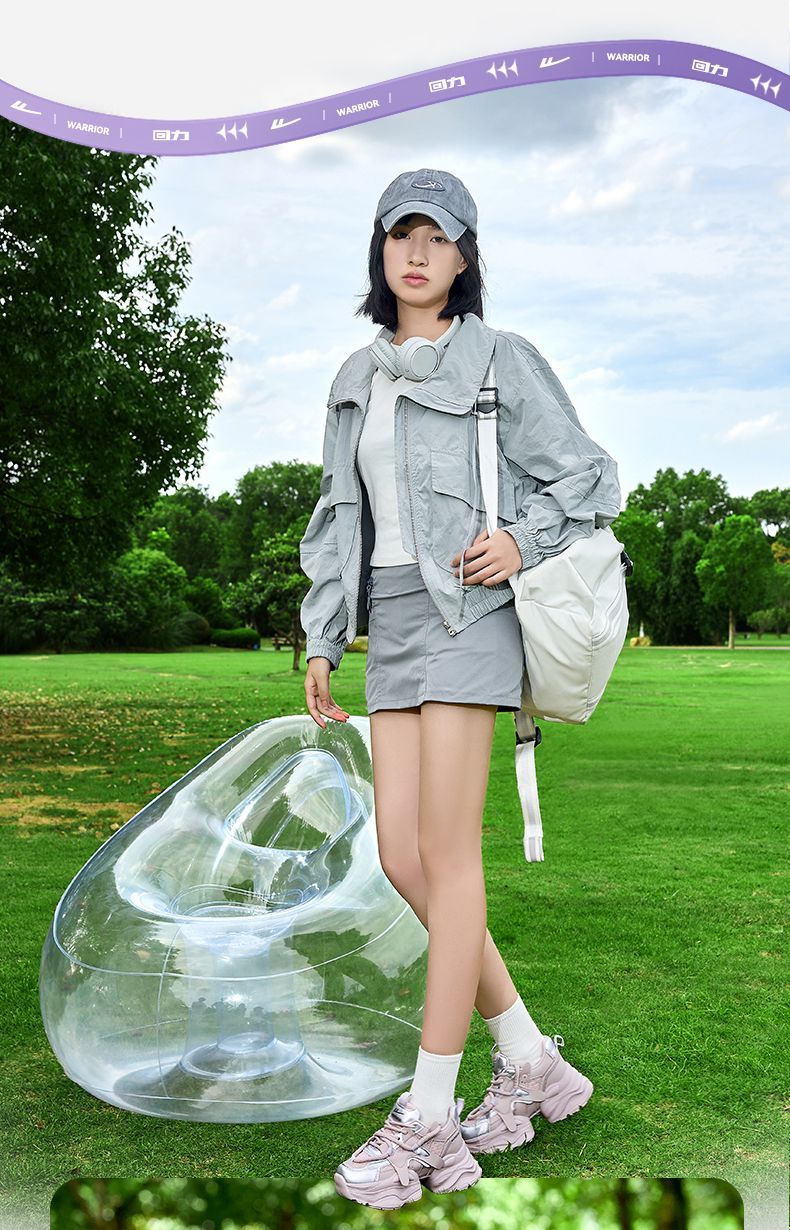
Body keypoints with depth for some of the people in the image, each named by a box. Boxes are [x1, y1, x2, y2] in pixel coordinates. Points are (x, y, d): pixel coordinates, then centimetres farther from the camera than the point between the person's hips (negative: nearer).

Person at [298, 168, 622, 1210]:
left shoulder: (501, 360, 2)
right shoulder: (357, 379, 19)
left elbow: (590, 478, 4)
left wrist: (524, 541, -13)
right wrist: (322, 640, 12)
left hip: (468, 609, -6)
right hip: (393, 619, 6)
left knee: (446, 850, -9)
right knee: (398, 854, 0)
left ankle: (429, 1118, 0)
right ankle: (529, 1062, 15)